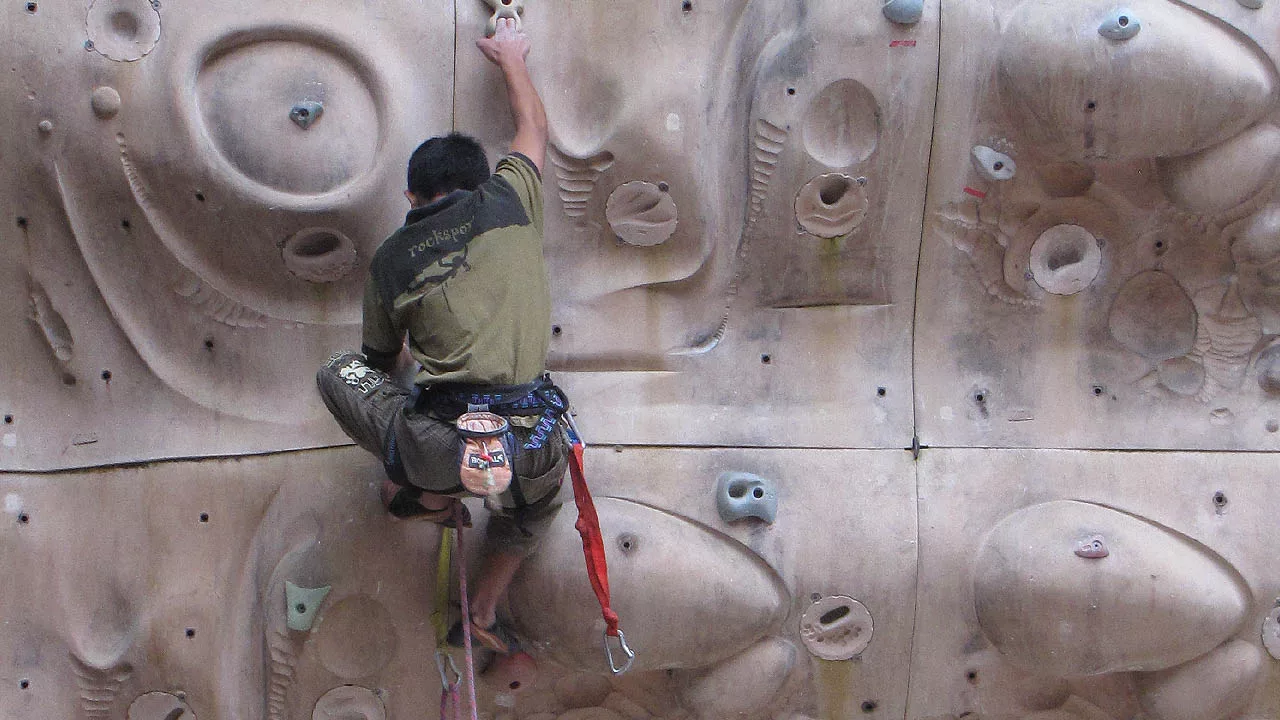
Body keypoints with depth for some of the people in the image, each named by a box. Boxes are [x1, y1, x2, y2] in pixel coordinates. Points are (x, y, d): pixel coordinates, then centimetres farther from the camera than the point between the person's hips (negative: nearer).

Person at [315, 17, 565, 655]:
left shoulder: (390, 258, 9)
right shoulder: (508, 200, 8)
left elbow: (382, 362, 25)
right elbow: (534, 127, 30)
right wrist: (511, 58, 46)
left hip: (443, 444, -2)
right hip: (533, 443, 2)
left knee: (337, 374, 23)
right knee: (538, 498, 39)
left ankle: (423, 489, 16)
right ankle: (484, 609, 32)